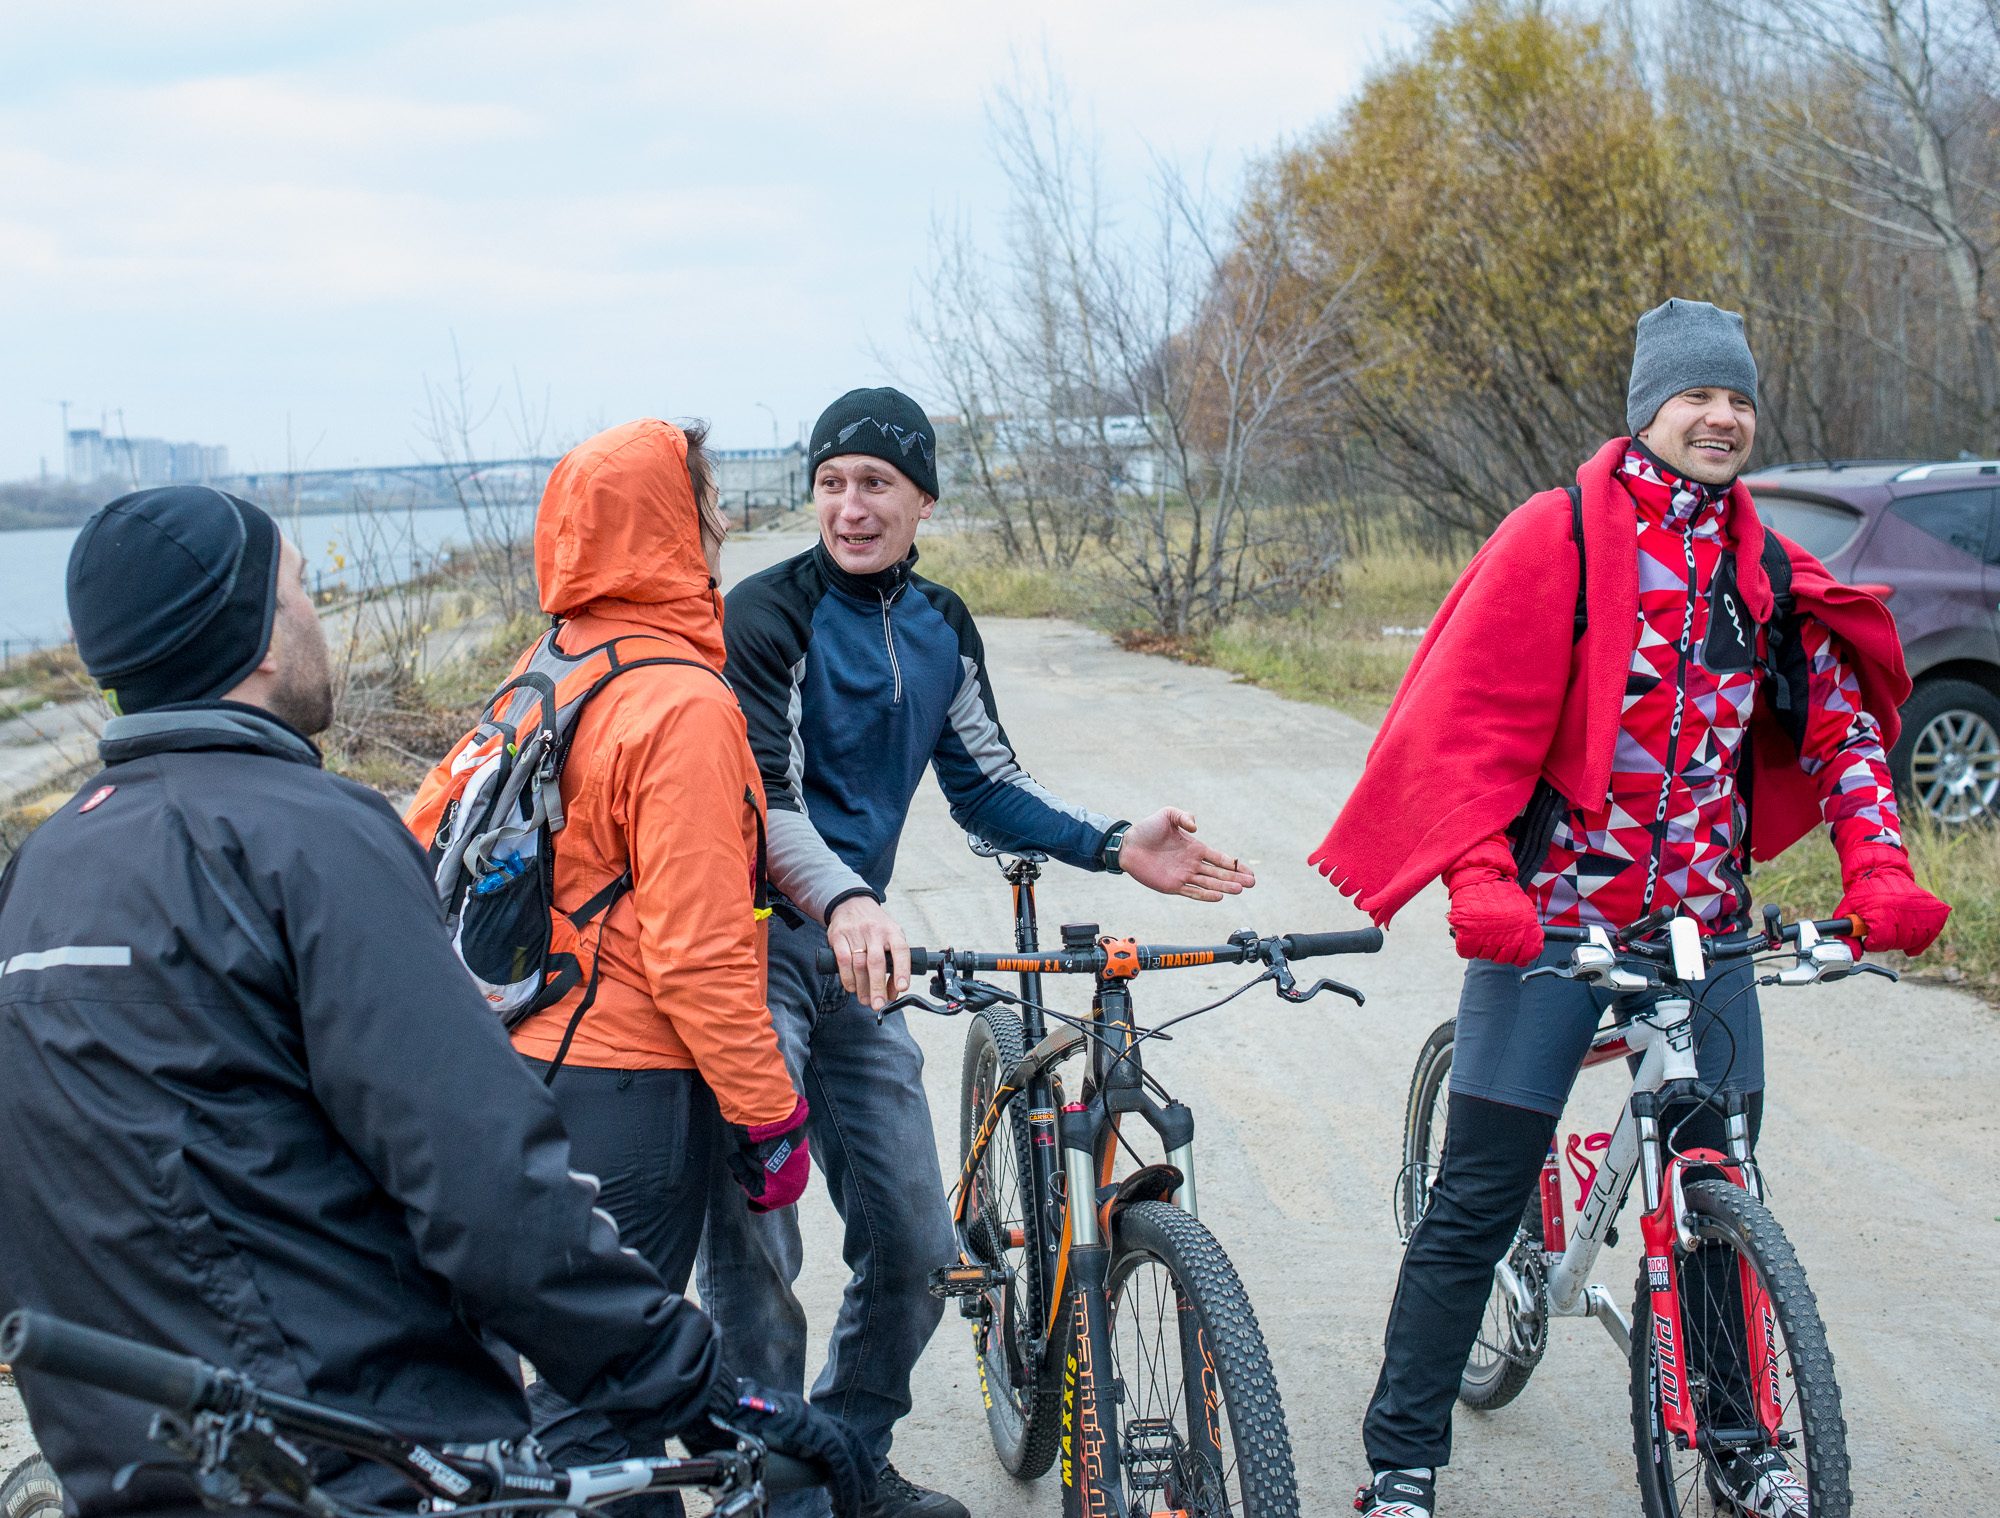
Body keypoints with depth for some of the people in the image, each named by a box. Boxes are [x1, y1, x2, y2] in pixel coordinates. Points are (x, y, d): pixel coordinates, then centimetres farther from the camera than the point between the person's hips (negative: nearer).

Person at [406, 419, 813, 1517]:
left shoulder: (543, 672, 7)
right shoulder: (683, 704, -20)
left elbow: (428, 829, 14)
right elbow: (697, 950, -22)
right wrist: (772, 1118, -15)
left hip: (533, 1054, 9)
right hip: (636, 1082, -9)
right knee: (598, 1386, 0)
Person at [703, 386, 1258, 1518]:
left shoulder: (941, 627, 10)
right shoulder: (769, 615, -12)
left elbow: (988, 788, 15)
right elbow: (764, 801, -21)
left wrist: (1116, 848, 1)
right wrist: (846, 903, -39)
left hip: (855, 953, 7)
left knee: (914, 1246, 8)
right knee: (753, 1244, -11)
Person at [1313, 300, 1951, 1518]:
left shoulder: (1765, 572, 9)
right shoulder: (1558, 537, -6)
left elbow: (1841, 724, 12)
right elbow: (1470, 718, -9)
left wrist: (1879, 867, -3)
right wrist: (1477, 878, -21)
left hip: (1702, 924, 5)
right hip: (1549, 914, -4)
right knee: (1477, 1202, -2)